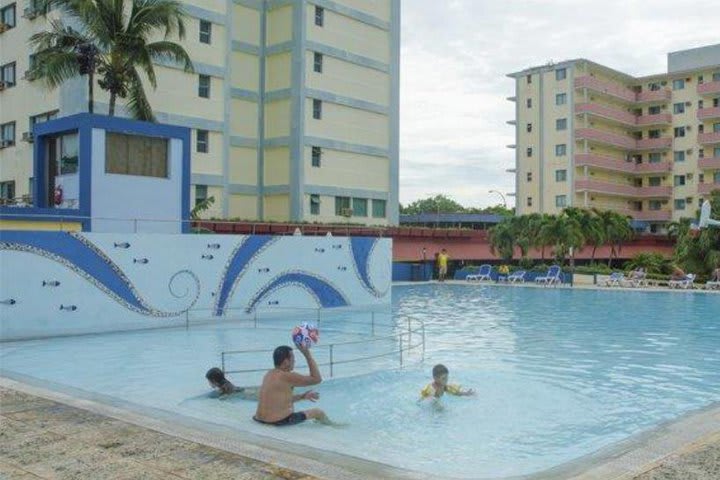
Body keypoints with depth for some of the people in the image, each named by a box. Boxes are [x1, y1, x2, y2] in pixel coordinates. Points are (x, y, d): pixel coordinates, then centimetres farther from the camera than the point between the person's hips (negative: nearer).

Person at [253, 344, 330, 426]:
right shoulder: (287, 376, -18)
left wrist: (302, 396, 19)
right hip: (279, 421, -9)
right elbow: (317, 379, -14)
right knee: (319, 413, 4)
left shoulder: (269, 374, 8)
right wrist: (307, 354, -13)